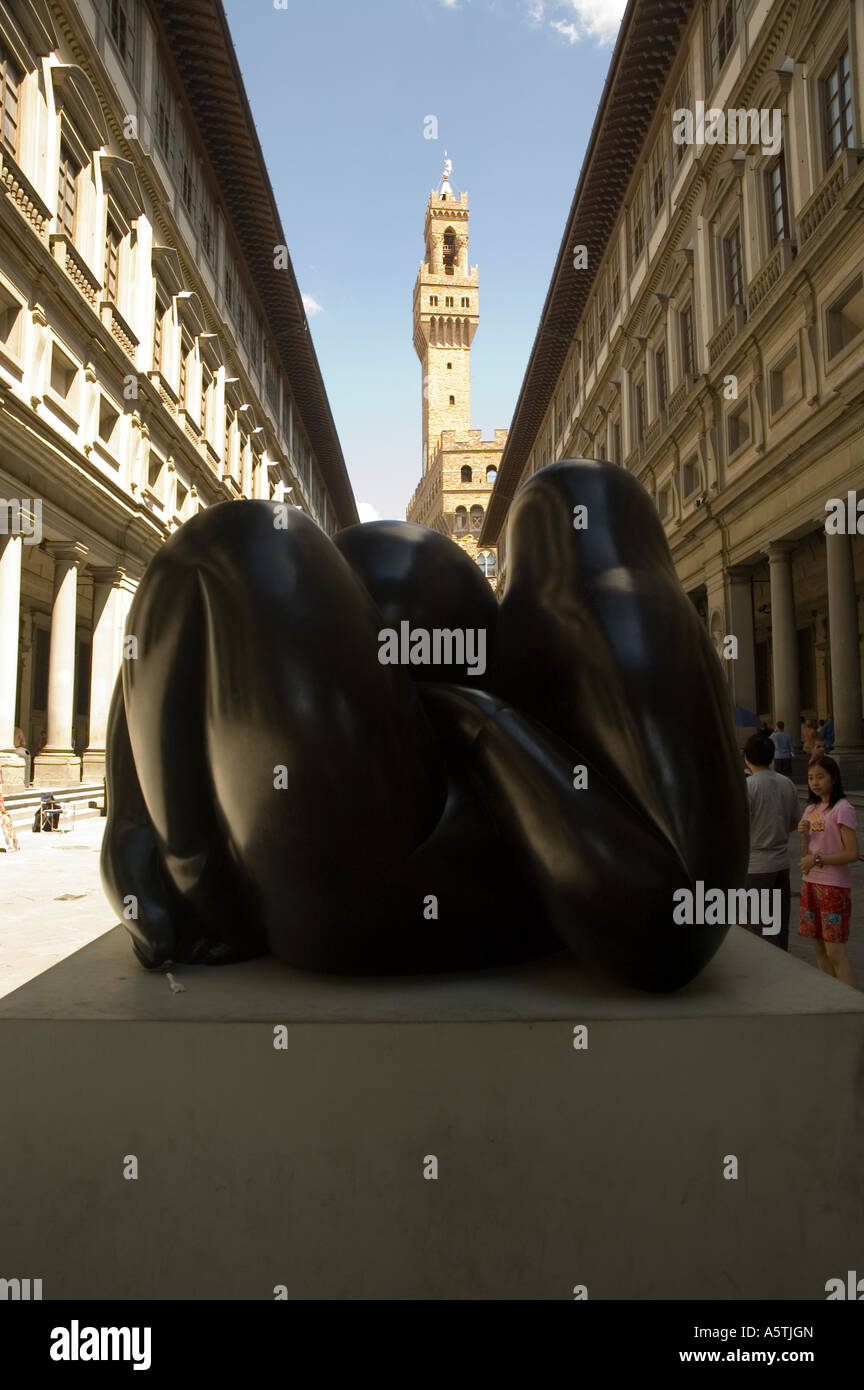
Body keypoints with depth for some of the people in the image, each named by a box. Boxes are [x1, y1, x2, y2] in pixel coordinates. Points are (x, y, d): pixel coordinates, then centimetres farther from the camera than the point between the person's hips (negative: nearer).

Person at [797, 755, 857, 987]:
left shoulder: (842, 808, -10)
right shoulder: (811, 809, 11)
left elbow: (852, 853, -16)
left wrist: (818, 859, -20)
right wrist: (805, 835, -6)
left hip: (834, 885, -7)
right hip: (811, 883, 7)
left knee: (835, 951, -9)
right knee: (820, 949, 11)